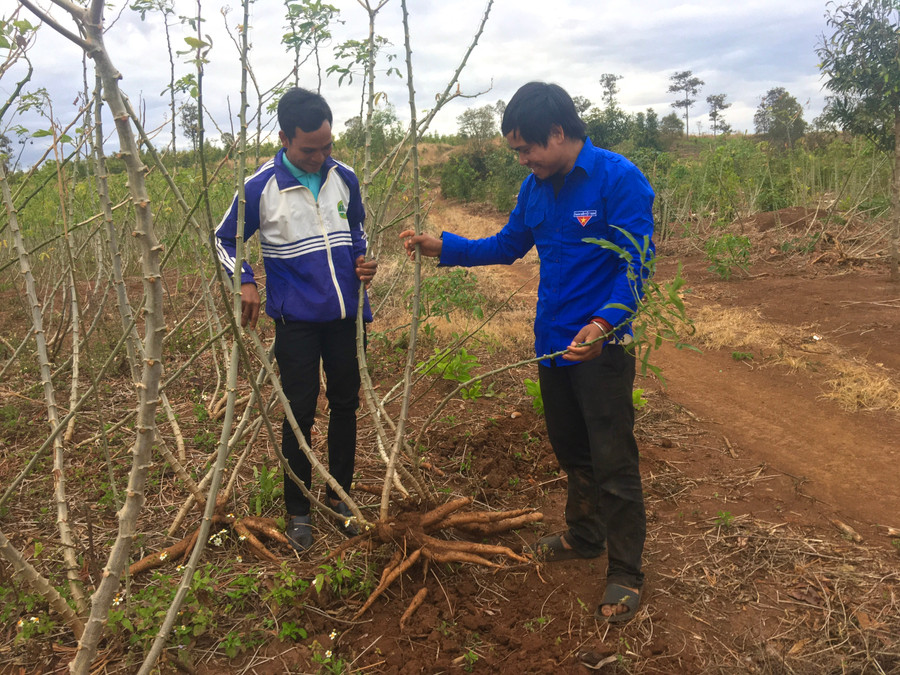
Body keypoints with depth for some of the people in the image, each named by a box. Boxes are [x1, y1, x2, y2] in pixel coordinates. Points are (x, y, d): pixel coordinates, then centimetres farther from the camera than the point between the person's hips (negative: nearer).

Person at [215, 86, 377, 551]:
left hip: (346, 313, 4)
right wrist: (245, 282, -11)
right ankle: (297, 511, 19)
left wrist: (362, 258, -2)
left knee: (345, 403, 12)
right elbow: (225, 239, 4)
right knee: (299, 412, 2)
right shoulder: (260, 187, -9)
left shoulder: (344, 178, 1)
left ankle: (339, 495, 31)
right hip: (296, 318, -3)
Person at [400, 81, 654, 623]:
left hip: (601, 345, -7)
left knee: (613, 461, 0)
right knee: (571, 450, 21)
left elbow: (636, 263, -20)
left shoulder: (618, 178, -16)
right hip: (552, 341, 7)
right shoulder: (536, 187, 6)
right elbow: (508, 246, 17)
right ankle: (585, 535, 41)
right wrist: (442, 247, 8)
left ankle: (626, 573, 16)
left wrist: (603, 324, -34)